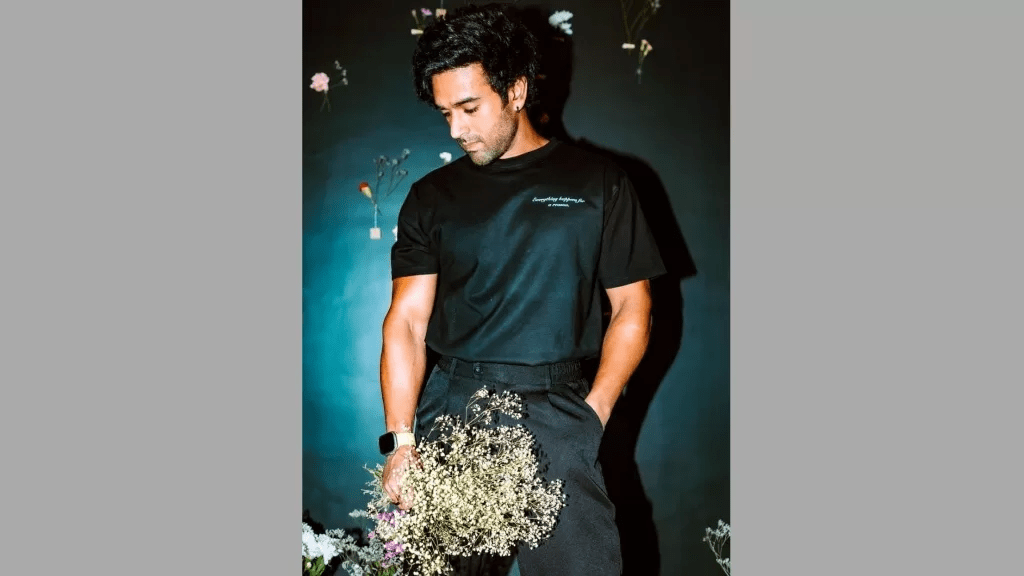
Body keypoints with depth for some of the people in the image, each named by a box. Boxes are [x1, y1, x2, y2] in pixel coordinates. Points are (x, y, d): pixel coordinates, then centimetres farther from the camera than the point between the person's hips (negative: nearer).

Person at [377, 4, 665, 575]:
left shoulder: (597, 183, 5)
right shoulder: (432, 196, 9)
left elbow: (632, 310, 5)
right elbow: (407, 321, 3)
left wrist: (592, 414, -7)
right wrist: (401, 441, -9)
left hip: (555, 406, -1)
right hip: (450, 402, 2)